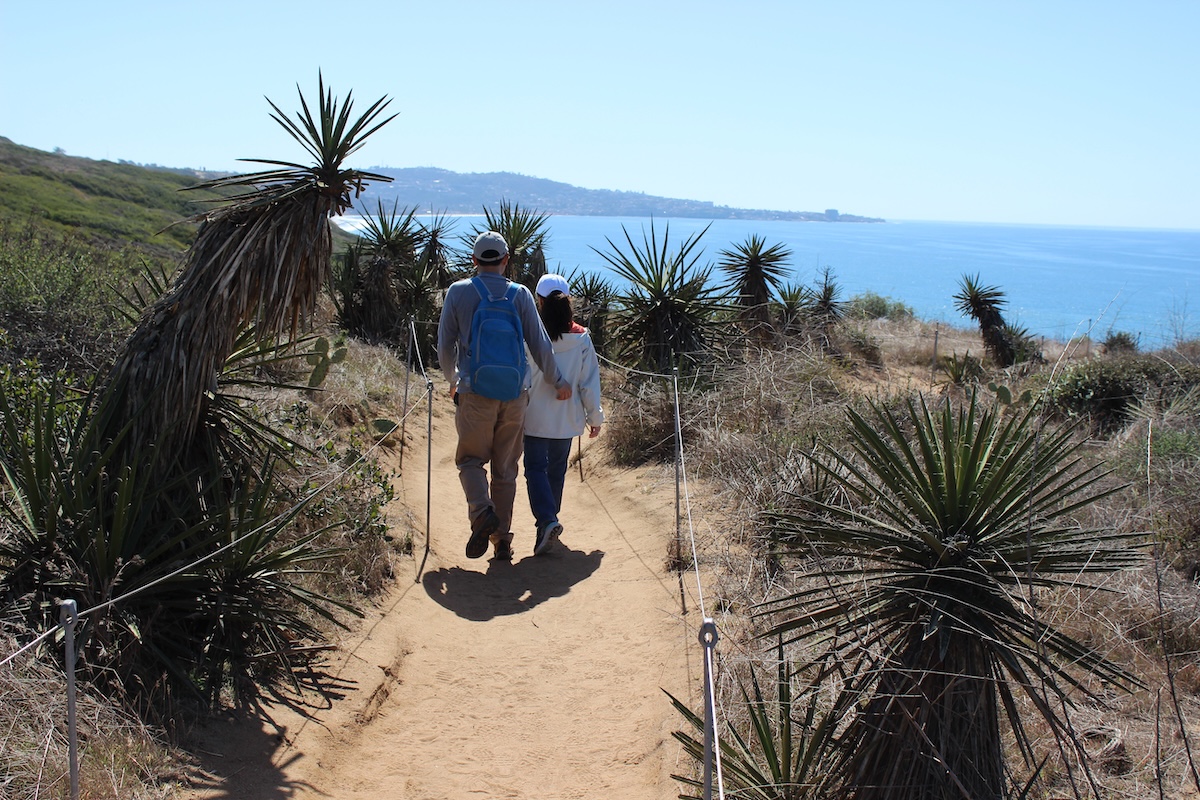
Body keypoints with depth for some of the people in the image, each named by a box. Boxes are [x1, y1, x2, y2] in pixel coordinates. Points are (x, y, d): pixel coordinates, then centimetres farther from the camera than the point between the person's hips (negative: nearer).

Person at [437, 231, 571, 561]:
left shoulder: (458, 292, 1)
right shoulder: (520, 294, 2)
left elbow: (445, 345, 6)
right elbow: (540, 345, 2)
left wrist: (453, 380, 24)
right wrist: (557, 383, 15)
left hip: (474, 392, -1)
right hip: (514, 395, 2)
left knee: (471, 459, 11)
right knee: (505, 469, 10)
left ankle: (481, 511, -16)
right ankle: (502, 540, 12)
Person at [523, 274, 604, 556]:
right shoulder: (582, 338, -4)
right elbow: (590, 382, 0)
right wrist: (595, 417, 10)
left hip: (535, 417, -3)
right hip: (567, 419, 3)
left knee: (535, 469, 3)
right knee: (557, 469, 18)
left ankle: (547, 520, -17)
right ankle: (549, 519, 29)